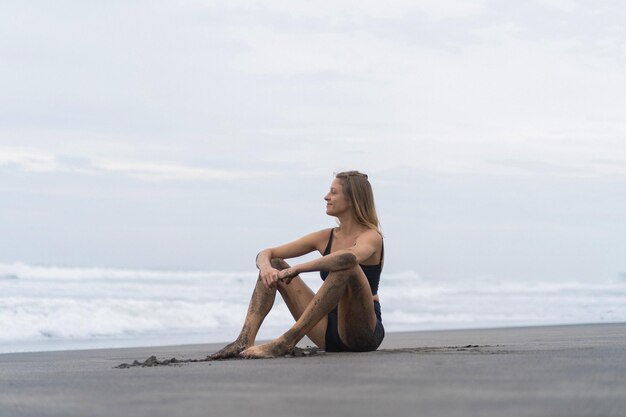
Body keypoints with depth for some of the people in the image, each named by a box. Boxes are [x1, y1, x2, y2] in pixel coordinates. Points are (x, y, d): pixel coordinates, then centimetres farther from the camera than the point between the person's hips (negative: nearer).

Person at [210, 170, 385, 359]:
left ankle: (286, 341, -38)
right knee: (274, 265, -1)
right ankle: (245, 340, -23)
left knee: (346, 265, -33)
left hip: (363, 332, -6)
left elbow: (350, 256, -35)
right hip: (329, 328, 6)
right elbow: (266, 253, 7)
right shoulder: (326, 237, 10)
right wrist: (266, 267, -18)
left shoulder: (371, 237, -8)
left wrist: (294, 270, -34)